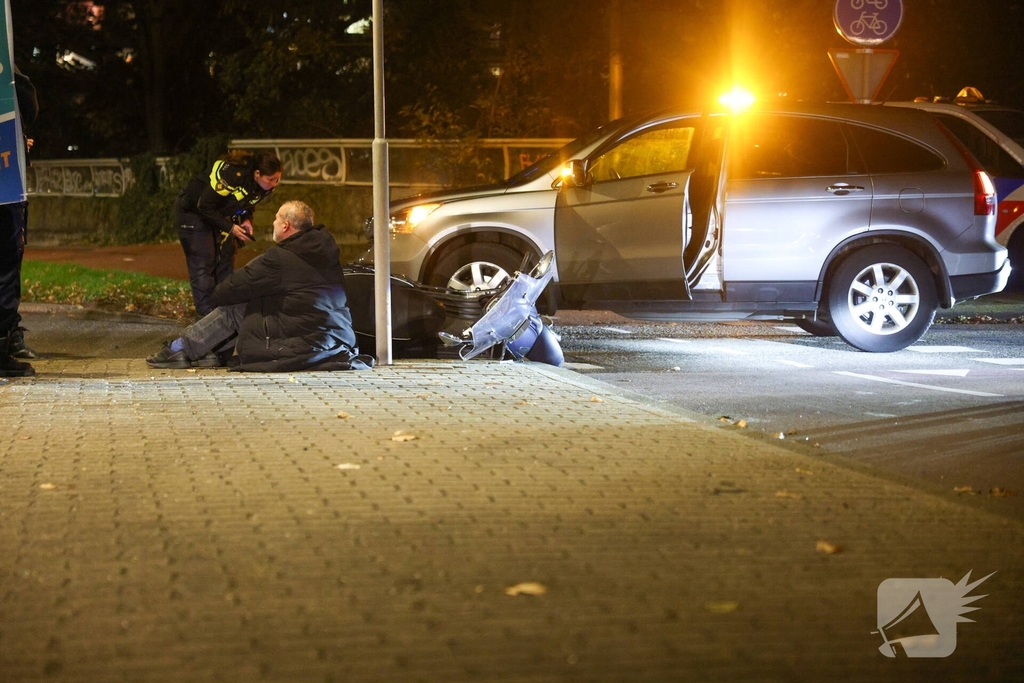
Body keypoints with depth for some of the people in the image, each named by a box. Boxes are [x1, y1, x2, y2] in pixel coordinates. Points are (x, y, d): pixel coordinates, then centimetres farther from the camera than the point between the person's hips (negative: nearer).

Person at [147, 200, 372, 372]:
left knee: (232, 309, 4)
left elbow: (235, 288, -7)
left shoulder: (279, 259, -16)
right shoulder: (325, 249, 9)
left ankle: (179, 350, 17)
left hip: (304, 346, -8)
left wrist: (216, 294, 16)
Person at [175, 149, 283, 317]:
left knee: (225, 260, 3)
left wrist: (246, 220, -13)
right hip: (193, 210, -8)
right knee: (203, 262, -11)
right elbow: (205, 206, -31)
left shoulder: (263, 186, -13)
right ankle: (207, 314, -10)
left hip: (218, 214, 8)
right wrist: (230, 227, -30)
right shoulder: (231, 174, -36)